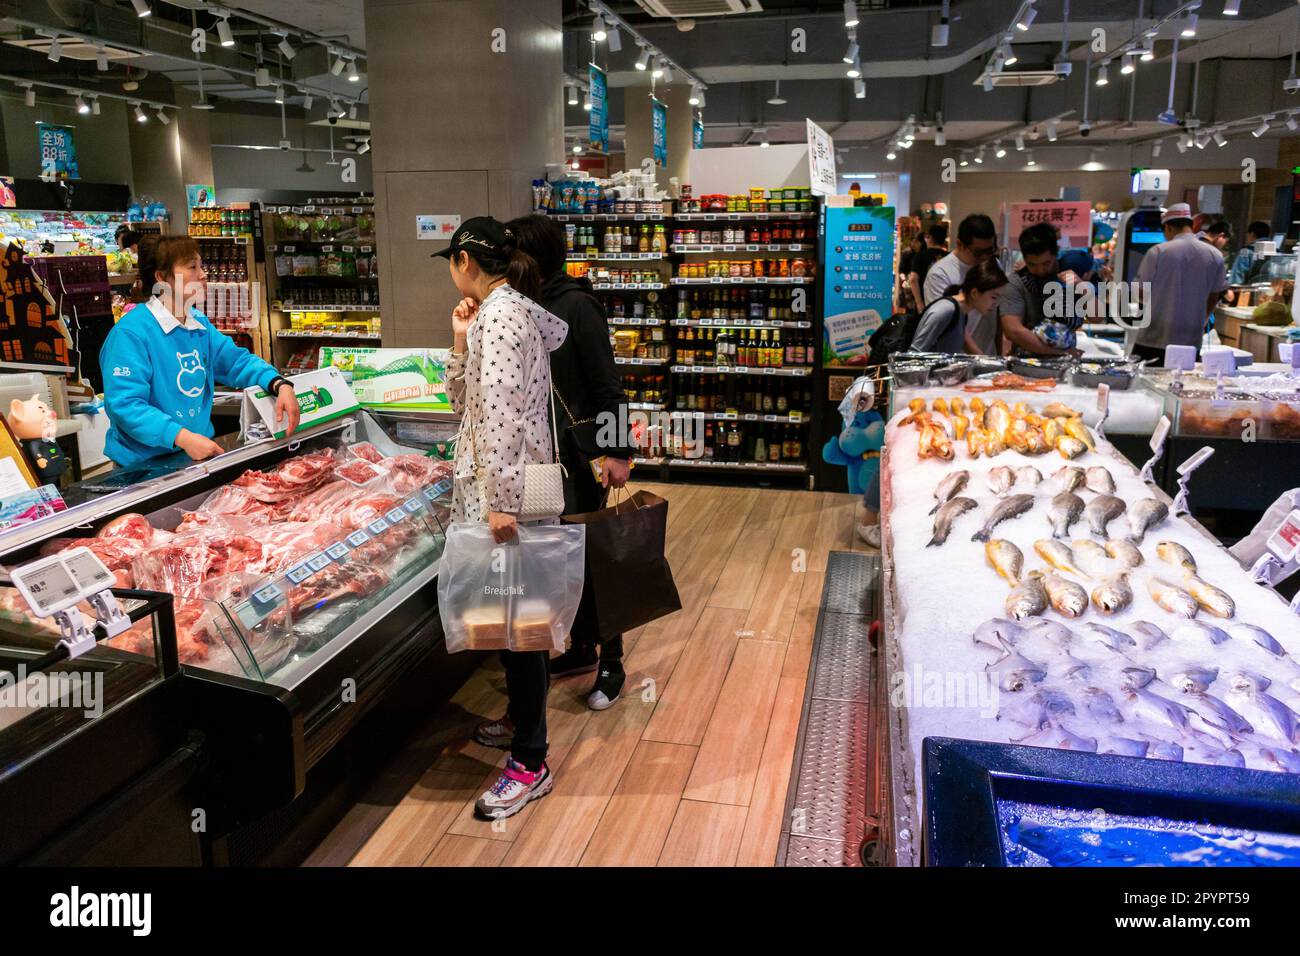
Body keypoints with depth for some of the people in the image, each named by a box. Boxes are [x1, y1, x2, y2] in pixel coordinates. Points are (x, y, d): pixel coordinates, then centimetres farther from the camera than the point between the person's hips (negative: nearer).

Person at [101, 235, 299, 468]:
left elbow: (237, 360, 18)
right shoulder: (130, 333, -13)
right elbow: (125, 405, -19)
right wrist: (182, 438, -28)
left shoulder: (200, 324, 11)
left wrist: (280, 385, 0)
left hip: (199, 454, 6)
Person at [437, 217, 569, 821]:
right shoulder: (510, 308, 16)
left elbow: (500, 411, -24)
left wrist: (501, 500, -26)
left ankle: (530, 763, 7)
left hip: (504, 488, -10)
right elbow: (465, 400, 18)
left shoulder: (500, 313, -15)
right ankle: (521, 719, 37)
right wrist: (461, 342, 6)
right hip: (503, 483, 10)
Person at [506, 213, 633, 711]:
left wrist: (618, 452, -18)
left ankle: (610, 663, 15)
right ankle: (581, 647, 30)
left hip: (578, 451, -7)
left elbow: (607, 386, -16)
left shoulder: (576, 306, -14)